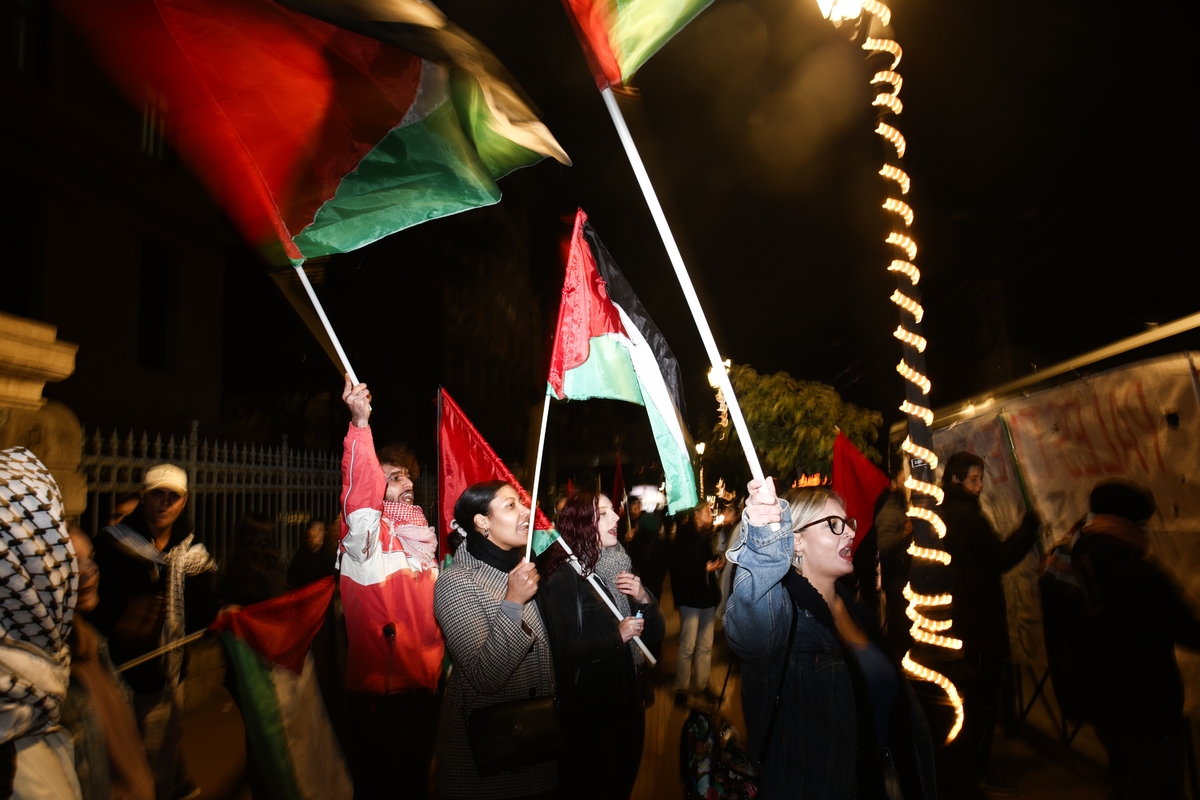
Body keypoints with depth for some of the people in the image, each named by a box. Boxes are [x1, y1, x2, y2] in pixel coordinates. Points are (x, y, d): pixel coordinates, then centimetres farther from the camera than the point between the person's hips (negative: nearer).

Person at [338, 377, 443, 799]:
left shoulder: (420, 536, 12)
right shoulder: (367, 534, -11)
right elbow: (359, 486, -32)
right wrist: (360, 424, -43)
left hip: (423, 682, 7)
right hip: (377, 686, -7)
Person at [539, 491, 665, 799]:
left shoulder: (621, 566, 6)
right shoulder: (564, 576, -15)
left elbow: (655, 633, 5)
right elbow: (565, 651, -23)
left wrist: (644, 599, -12)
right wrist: (617, 636, -24)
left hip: (629, 701, 7)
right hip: (589, 712, -6)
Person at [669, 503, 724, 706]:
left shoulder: (707, 537, 10)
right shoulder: (684, 539, -10)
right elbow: (678, 569, -18)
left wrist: (718, 563, -1)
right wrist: (704, 569, -21)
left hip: (707, 596, 7)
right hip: (691, 598, -7)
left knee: (706, 645, 11)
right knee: (688, 647, -2)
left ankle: (703, 685, 22)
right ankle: (681, 689, 9)